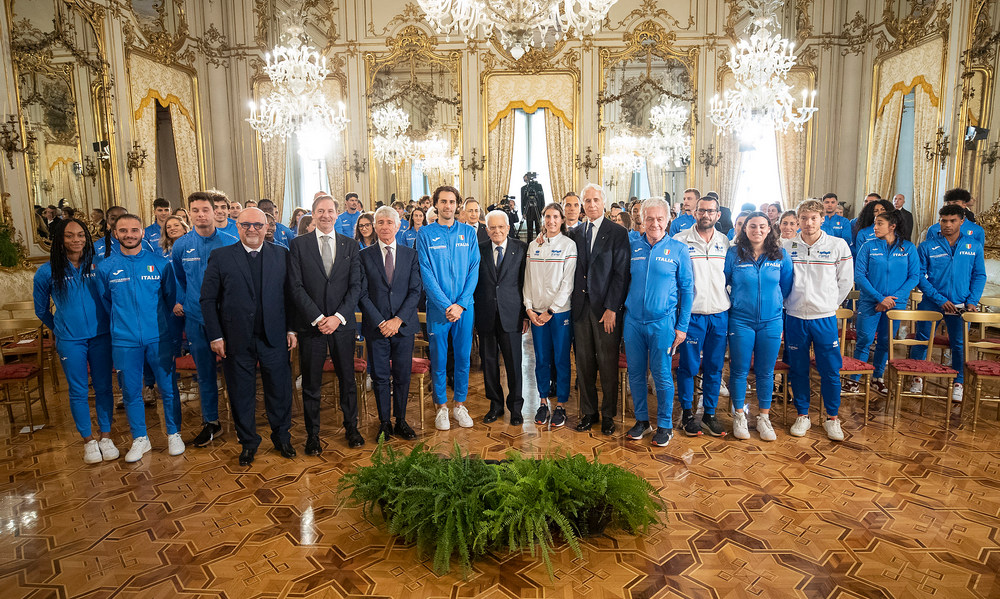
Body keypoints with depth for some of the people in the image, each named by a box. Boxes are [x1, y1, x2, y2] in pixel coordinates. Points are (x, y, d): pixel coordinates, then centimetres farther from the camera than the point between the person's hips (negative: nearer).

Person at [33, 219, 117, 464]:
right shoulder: (47, 272, -2)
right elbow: (41, 309, 13)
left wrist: (109, 325, 6)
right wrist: (59, 328, 16)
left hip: (100, 336, 0)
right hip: (69, 341, 0)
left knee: (103, 388, 8)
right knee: (78, 392, 6)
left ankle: (106, 437, 20)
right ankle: (89, 441, 20)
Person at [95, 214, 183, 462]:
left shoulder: (160, 263, -1)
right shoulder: (105, 267, 3)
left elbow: (172, 296, 7)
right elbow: (105, 302, 15)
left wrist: (159, 322, 10)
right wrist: (122, 323, 14)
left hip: (158, 338, -1)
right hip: (124, 341, 1)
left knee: (168, 388, 6)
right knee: (131, 392, 10)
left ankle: (174, 434, 22)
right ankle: (140, 439, 25)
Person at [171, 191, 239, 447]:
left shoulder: (231, 243, -4)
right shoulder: (181, 245, 3)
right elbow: (177, 279, 17)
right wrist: (179, 302, 6)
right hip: (196, 318, 2)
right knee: (205, 372, 11)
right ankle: (210, 422, 25)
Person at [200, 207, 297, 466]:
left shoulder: (281, 255, 4)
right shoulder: (220, 257, 1)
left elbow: (291, 295, 5)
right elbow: (208, 300, 0)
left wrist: (291, 329, -1)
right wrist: (215, 336, -5)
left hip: (274, 338, 1)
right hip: (237, 340, -1)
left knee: (280, 391, 10)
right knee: (242, 395, 11)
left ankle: (282, 437, 31)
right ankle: (248, 442, 30)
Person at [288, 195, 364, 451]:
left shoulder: (350, 245, 6)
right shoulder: (298, 244, 2)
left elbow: (356, 285, 1)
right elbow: (296, 286, -4)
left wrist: (338, 317, -11)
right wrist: (317, 318, -13)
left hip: (342, 323, 1)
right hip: (310, 324, -1)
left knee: (347, 379, 10)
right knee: (311, 383, 8)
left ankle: (351, 427, 27)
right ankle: (312, 434, 22)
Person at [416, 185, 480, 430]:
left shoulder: (468, 232, 7)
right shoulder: (425, 233, 1)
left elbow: (474, 270, 1)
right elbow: (426, 273, -6)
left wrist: (461, 304, -10)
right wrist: (446, 305, -13)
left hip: (465, 306, 2)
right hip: (438, 306, -1)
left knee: (463, 357, 8)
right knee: (438, 359, 6)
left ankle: (460, 404, 24)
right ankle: (442, 407, 21)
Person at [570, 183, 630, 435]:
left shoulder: (618, 233, -1)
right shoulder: (576, 234, 12)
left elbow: (621, 274, -6)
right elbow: (574, 271, 10)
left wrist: (611, 308, -12)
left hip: (607, 309, -4)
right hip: (581, 307, 4)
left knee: (608, 364, 4)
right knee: (584, 363, 9)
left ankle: (608, 415, 19)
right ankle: (589, 412, 22)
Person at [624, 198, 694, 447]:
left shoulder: (679, 249, 0)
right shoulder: (632, 247, 6)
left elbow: (687, 289, 2)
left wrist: (682, 326, -3)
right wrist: (620, 312, 6)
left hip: (662, 322, -3)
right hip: (633, 321, 3)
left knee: (662, 375, 3)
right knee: (635, 373, 10)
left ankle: (665, 425, 20)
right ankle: (641, 420, 26)